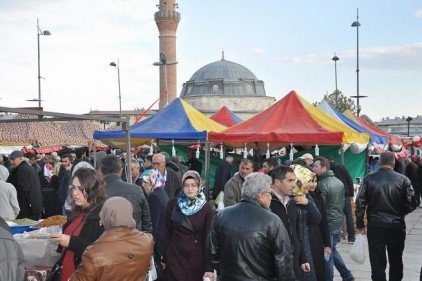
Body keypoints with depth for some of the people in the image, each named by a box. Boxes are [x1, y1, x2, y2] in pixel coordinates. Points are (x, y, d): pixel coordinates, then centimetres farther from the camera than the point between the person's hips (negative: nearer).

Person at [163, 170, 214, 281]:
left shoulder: (206, 208, -6)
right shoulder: (172, 204, -4)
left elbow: (209, 237, -8)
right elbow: (167, 233, 3)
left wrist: (209, 267, -12)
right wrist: (165, 258, 3)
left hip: (198, 258, -1)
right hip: (175, 256, 1)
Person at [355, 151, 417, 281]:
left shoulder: (369, 179, -5)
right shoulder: (403, 179, -6)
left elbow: (360, 202, -7)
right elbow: (412, 203, -6)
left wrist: (360, 224, 2)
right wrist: (399, 213, 13)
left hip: (375, 225, -1)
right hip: (397, 226, 1)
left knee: (377, 262, 6)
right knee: (396, 261, 18)